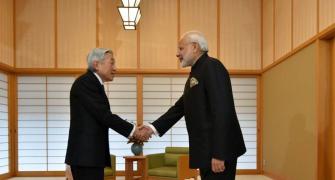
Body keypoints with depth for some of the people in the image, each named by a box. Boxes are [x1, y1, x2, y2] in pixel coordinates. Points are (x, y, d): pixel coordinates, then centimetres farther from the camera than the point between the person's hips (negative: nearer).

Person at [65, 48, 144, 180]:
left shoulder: (93, 84, 17)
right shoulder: (85, 82, -13)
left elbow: (103, 116, 14)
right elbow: (104, 115, -18)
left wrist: (133, 132, 4)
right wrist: (133, 130, -10)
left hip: (90, 154, 10)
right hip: (85, 155, -10)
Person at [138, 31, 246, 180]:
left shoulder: (212, 67, -12)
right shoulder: (196, 73, 17)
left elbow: (222, 110, -20)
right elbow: (180, 107, 19)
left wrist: (218, 154, -24)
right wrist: (154, 127, 9)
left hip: (219, 150, -9)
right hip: (206, 150, 9)